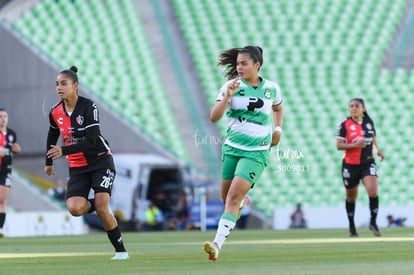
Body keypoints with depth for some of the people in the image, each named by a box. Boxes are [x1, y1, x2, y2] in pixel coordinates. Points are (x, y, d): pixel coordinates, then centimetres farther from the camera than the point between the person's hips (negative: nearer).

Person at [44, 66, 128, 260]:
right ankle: (94, 204, 18)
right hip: (77, 167, 4)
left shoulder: (88, 107, -18)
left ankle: (121, 250, -1)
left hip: (100, 161, -4)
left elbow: (91, 141, -26)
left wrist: (64, 151, -34)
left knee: (101, 208, -17)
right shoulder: (55, 113, -1)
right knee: (74, 208, -18)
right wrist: (49, 161, 26)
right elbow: (52, 136, 19)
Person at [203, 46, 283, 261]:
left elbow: (278, 109, 25)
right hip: (232, 147, 2)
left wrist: (278, 128, 7)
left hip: (256, 152, -2)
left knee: (233, 197, -16)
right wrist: (227, 96, -26)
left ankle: (217, 244, -22)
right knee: (226, 198, 11)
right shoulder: (232, 86, -4)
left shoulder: (272, 88, 1)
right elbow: (214, 117, -12)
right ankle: (242, 202, 49)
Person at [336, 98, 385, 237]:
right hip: (350, 164, -2)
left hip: (368, 162, 2)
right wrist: (355, 145, -25)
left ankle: (373, 222, -2)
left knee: (373, 191, -17)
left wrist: (377, 150, 4)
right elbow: (339, 145, -12)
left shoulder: (369, 122, 4)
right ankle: (351, 225, 29)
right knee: (351, 197, 11)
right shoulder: (344, 125, -8)